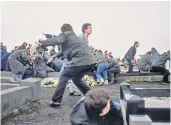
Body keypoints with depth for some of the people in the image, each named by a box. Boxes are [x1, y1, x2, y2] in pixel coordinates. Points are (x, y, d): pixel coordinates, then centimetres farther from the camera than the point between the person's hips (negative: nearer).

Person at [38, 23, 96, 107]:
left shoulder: (65, 34, 10)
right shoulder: (74, 36, 34)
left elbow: (56, 40, -9)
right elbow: (66, 50, 44)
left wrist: (41, 43, -9)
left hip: (81, 60, -8)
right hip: (91, 60, 8)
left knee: (64, 77, 4)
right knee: (76, 79, 25)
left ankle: (55, 101, 2)